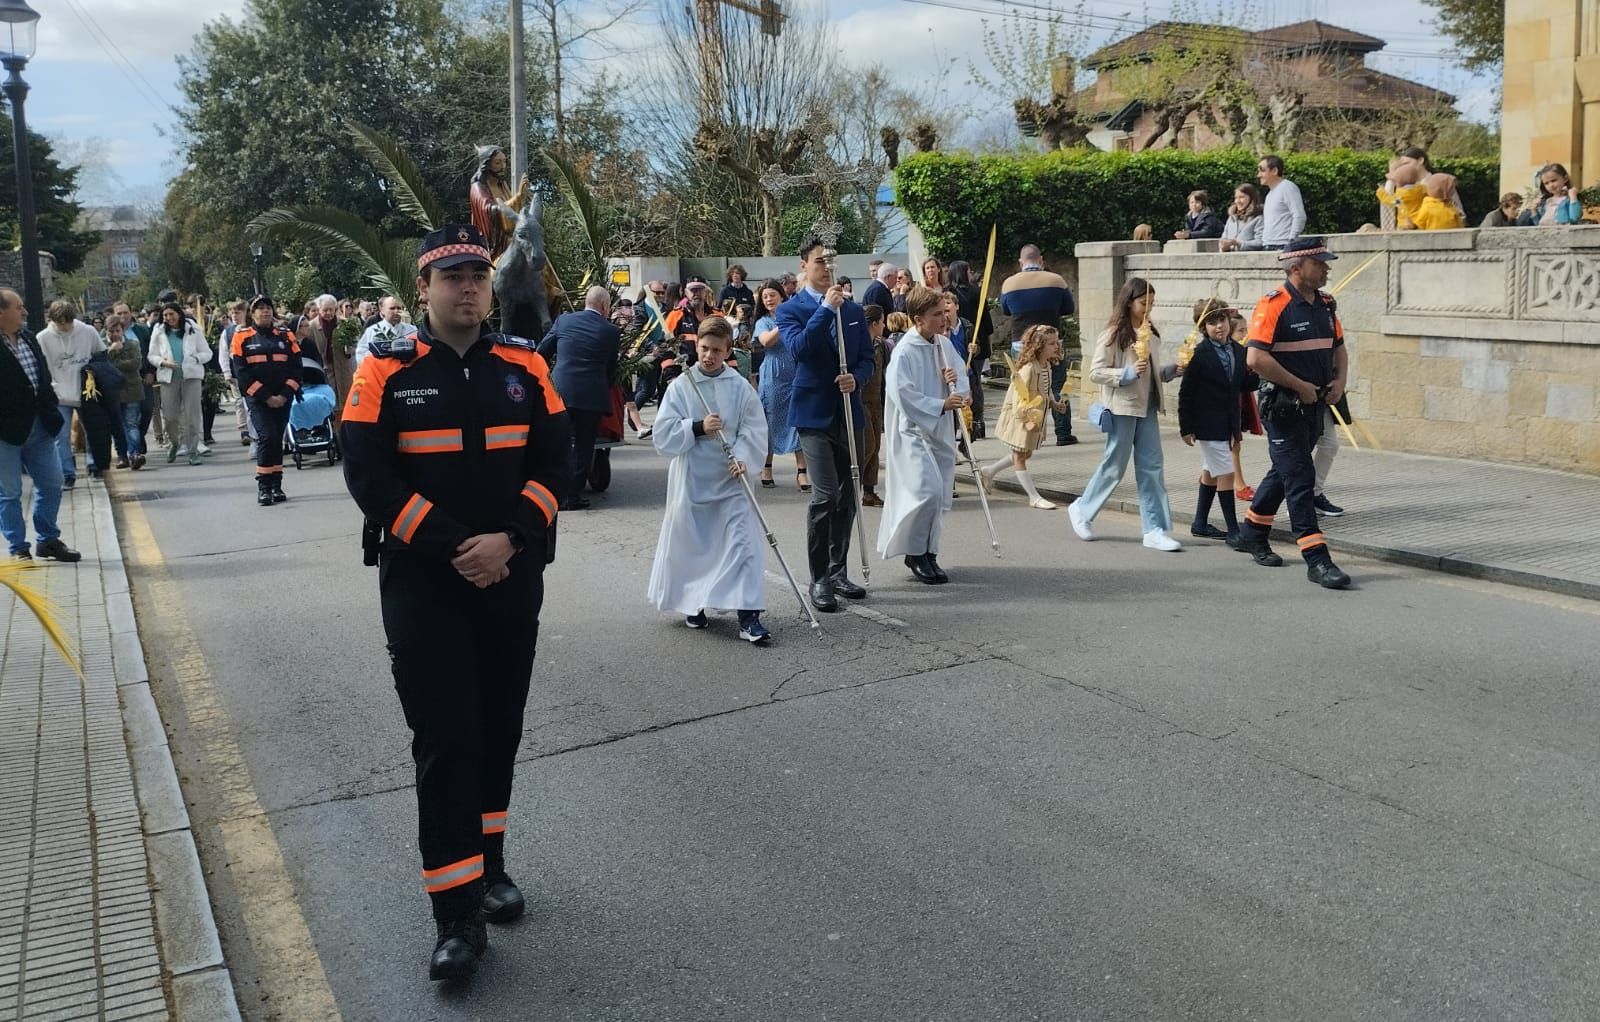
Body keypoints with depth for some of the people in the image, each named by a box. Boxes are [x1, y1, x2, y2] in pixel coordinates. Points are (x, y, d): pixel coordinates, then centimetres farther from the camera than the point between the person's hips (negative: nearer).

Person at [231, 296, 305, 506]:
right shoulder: (242, 338, 0)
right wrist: (266, 397, -12)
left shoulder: (286, 337, 8)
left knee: (277, 440, 8)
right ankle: (263, 487, -9)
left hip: (282, 399, 3)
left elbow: (296, 368, 4)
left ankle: (276, 486, 16)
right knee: (267, 437, -16)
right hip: (257, 399, -3)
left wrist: (285, 395, -9)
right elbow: (241, 372, -6)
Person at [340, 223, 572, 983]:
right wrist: (454, 546, -18)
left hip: (513, 580, 3)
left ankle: (486, 864, 32)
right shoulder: (386, 372, -6)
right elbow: (369, 476, -11)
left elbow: (555, 461, 1)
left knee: (498, 729, 13)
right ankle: (457, 912, 3)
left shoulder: (524, 366, 3)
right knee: (445, 739, -3)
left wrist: (509, 538, -14)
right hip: (423, 586, -3)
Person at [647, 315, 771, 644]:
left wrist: (743, 457, -21)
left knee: (742, 544, -6)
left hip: (731, 481, 0)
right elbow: (663, 437, -6)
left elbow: (755, 431, -4)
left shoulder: (740, 388, -1)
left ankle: (748, 615, -6)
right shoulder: (680, 387, -2)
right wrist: (698, 428, -18)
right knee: (690, 545, 12)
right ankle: (692, 604, 33)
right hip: (691, 481, 0)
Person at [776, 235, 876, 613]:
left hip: (849, 413, 6)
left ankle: (837, 571, 23)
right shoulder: (790, 309, -1)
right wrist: (826, 308, -20)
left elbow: (867, 358, 10)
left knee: (848, 496, 10)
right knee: (825, 495, -14)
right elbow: (799, 348, -19)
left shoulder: (853, 310, 13)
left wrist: (856, 378, -11)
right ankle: (820, 579, -4)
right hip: (814, 414, -5)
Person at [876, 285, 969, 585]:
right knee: (927, 492, -18)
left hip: (940, 431, 8)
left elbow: (963, 379, 15)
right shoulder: (905, 351, -16)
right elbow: (903, 394, -20)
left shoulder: (945, 345, 6)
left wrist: (957, 381, -8)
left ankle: (927, 553, 24)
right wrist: (941, 405, -21)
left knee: (940, 497, 10)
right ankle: (916, 552, 1)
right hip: (912, 431, -8)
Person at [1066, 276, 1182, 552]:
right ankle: (1081, 510, 24)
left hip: (1147, 407, 6)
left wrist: (1172, 371, 5)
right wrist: (1127, 374, -23)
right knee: (1114, 467, 3)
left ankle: (1156, 529, 6)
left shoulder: (1151, 334, 11)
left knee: (1151, 468, 4)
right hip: (1122, 408, -6)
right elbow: (1095, 373, -12)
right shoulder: (1113, 334, -10)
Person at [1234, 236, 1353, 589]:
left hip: (1315, 406, 8)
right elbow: (1256, 359, -22)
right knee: (1300, 479, -9)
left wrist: (1339, 381, 2)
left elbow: (1339, 347, 22)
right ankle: (1317, 559, -9)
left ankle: (1252, 532, 37)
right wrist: (1301, 387, -17)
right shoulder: (1274, 305, -15)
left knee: (1285, 472, 19)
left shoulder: (1325, 304, 10)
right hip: (1284, 407, -8)